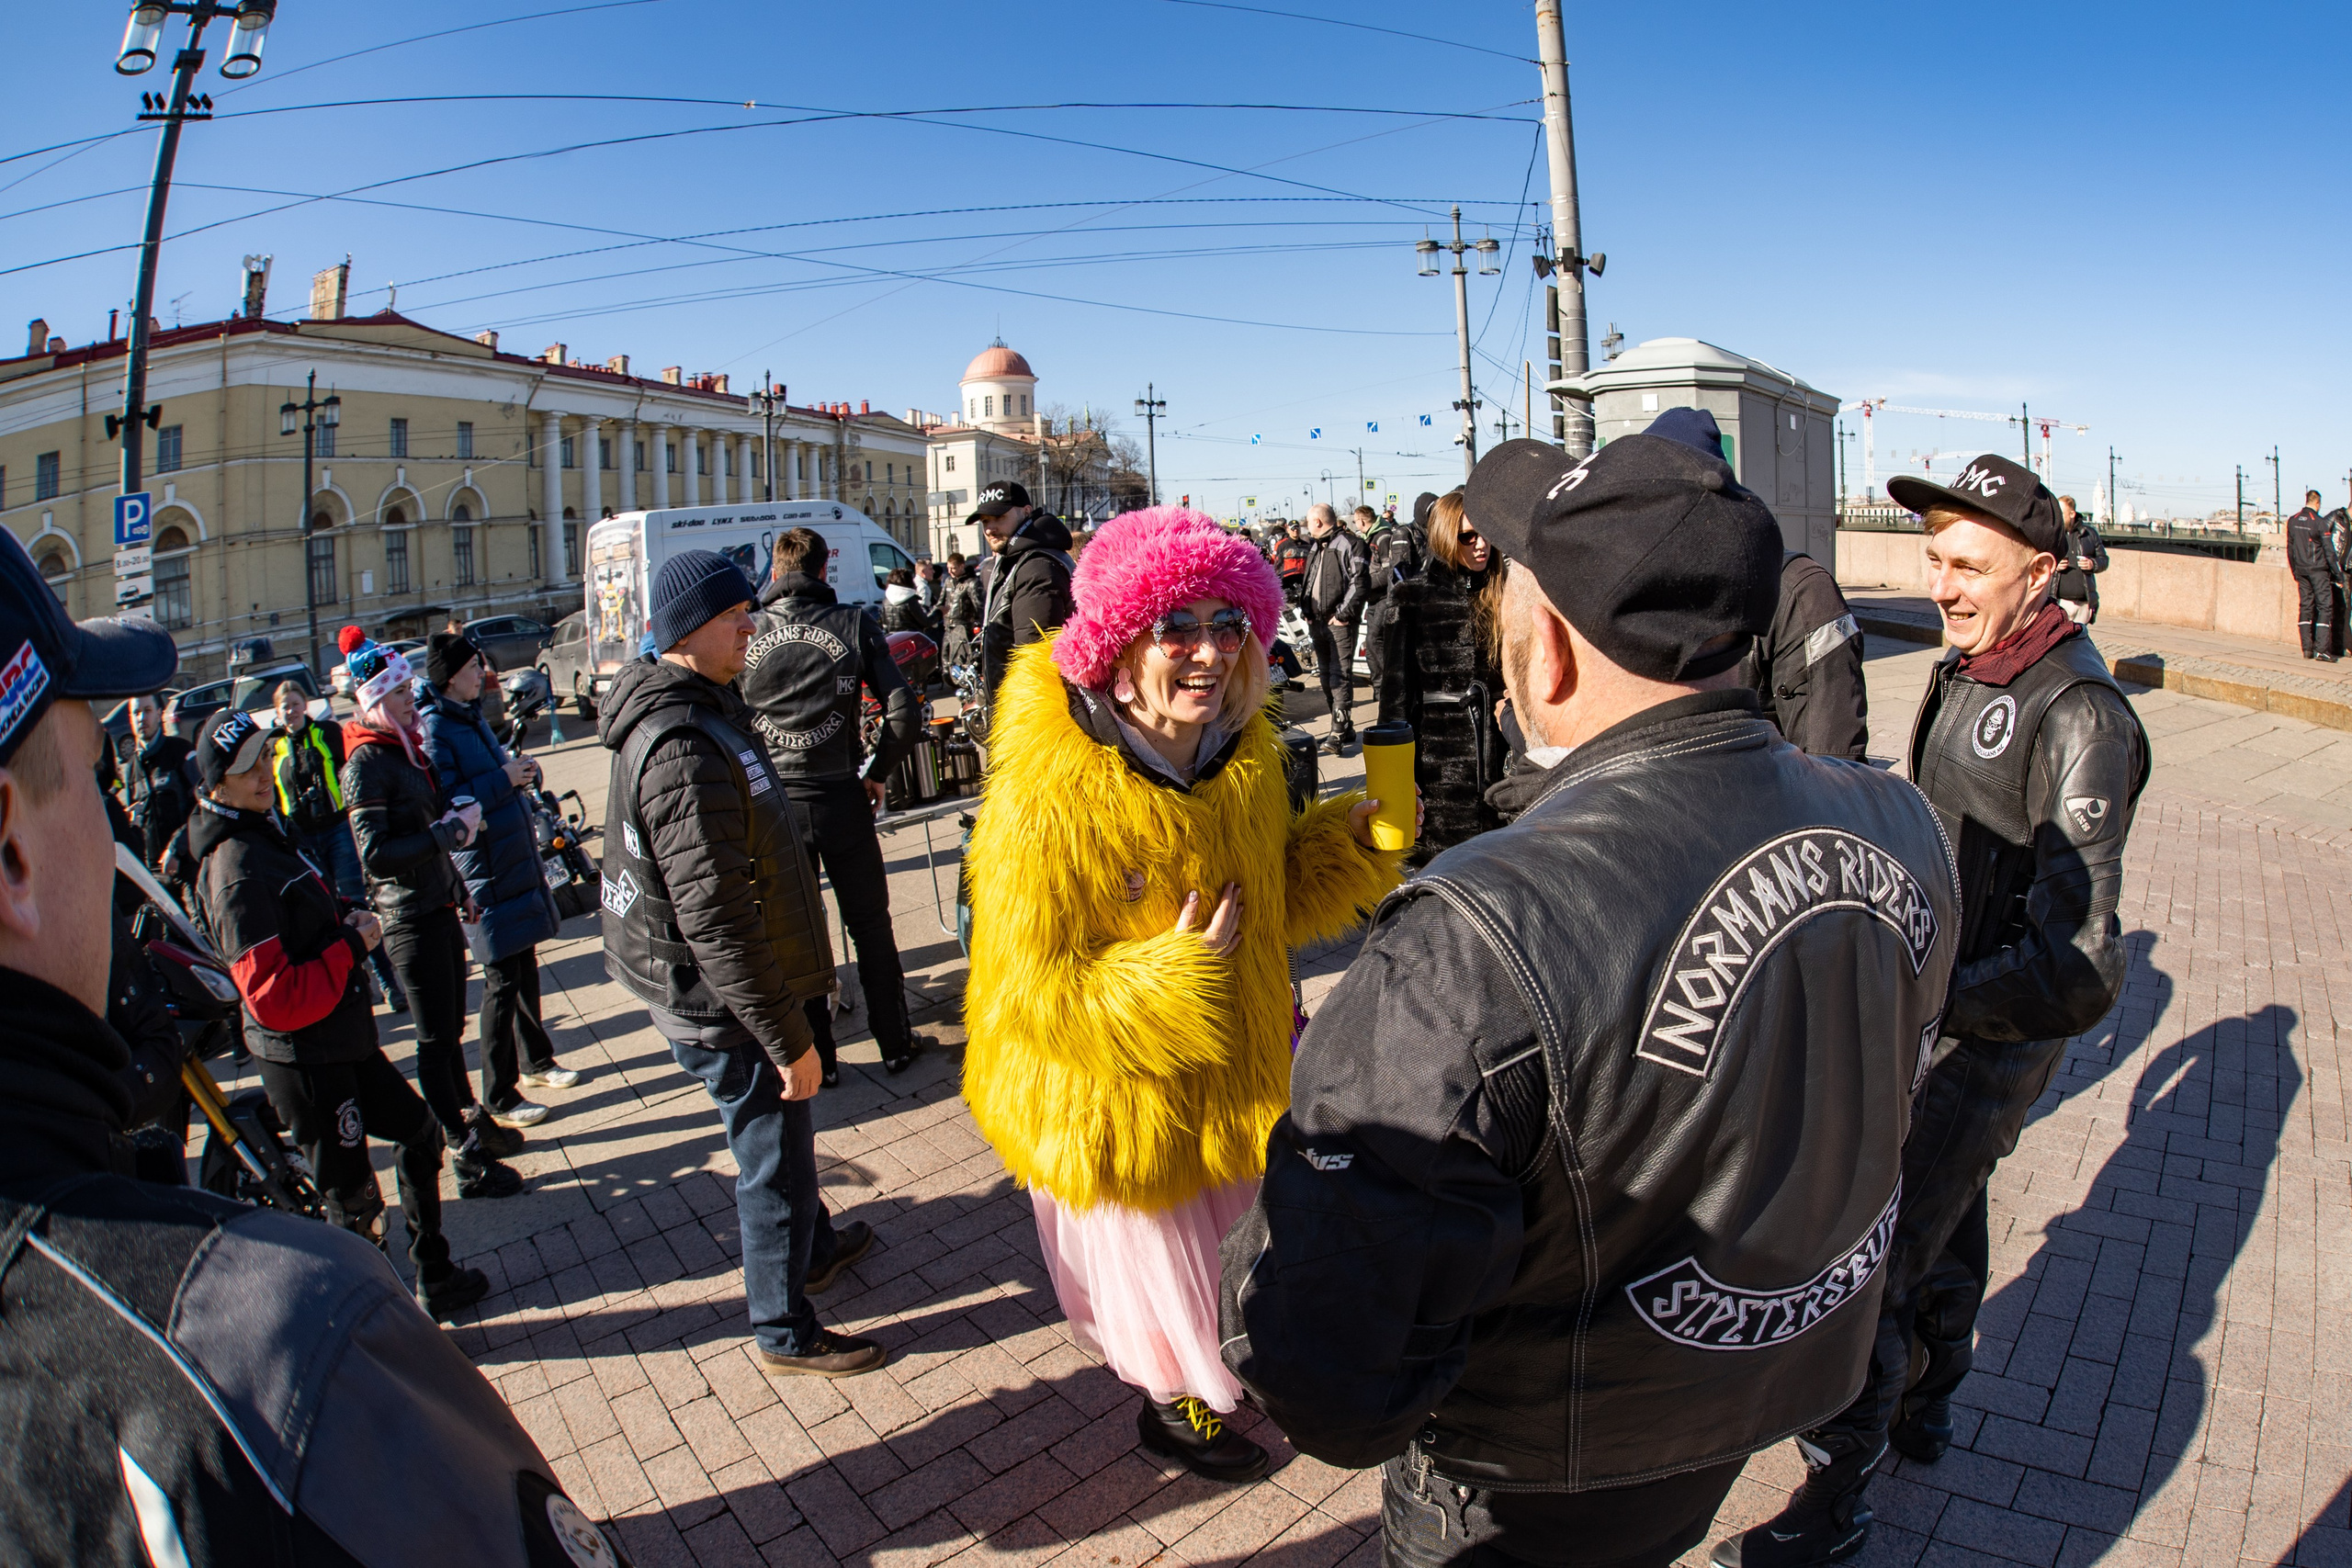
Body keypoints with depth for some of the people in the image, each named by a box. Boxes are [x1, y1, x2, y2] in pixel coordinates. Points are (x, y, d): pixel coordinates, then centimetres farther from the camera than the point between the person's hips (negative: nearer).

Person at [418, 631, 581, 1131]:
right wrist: (503, 780, -21)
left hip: (515, 859, 9)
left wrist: (521, 771, 3)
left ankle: (536, 1062, 35)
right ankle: (498, 1098, 8)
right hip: (483, 871, -9)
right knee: (502, 981, -3)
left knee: (525, 966, 19)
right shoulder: (433, 727, -16)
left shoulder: (470, 717, 12)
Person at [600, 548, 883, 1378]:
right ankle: (784, 1331, 25)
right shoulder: (685, 749, -29)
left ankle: (810, 1247, 50)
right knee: (774, 1151, 6)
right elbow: (716, 920, -30)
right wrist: (789, 1038, -25)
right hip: (718, 997, -10)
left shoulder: (693, 708, 6)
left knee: (776, 1137, 27)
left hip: (698, 983, 10)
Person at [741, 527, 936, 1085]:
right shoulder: (852, 624, -4)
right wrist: (877, 771, 3)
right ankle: (896, 1044, 25)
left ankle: (816, 1059, 22)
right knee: (871, 926, 15)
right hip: (840, 800, -1)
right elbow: (904, 713, -10)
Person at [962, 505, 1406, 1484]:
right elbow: (1027, 988, -26)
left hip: (1233, 1074, 7)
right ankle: (1174, 1402, 53)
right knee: (1160, 1271, 20)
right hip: (1120, 1108, -7)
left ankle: (1211, 1376, 63)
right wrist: (1169, 973, -32)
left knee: (1233, 1242, 31)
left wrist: (1344, 842, -10)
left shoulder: (1240, 753, -8)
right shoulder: (1051, 797, -31)